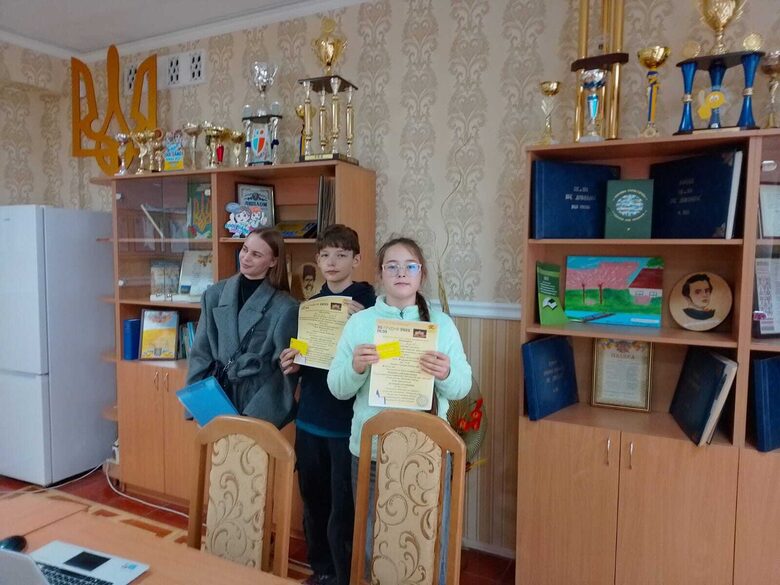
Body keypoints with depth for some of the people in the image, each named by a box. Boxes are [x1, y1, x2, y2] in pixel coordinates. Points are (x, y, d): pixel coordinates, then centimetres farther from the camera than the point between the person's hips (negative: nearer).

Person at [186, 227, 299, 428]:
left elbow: (285, 370, -7)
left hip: (261, 407, -3)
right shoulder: (214, 295, 3)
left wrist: (255, 416, -14)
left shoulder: (285, 307, -8)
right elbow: (200, 354, 7)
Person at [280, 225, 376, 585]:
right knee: (313, 502, 18)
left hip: (348, 422, -5)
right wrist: (292, 364, -4)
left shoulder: (369, 304, -8)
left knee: (343, 511, 2)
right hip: (309, 419, 6)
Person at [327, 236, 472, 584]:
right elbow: (337, 389, -2)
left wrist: (446, 375, -23)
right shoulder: (359, 323, -1)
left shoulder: (442, 324, 0)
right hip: (371, 449, 1)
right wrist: (355, 368, -22)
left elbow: (462, 388, -2)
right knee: (372, 542, 17)